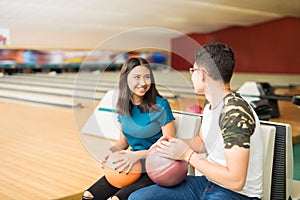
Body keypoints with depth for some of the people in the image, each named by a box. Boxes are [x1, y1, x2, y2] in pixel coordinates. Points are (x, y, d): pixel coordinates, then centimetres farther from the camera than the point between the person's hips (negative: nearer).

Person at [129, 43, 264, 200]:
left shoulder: (235, 112, -25)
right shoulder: (210, 106, 6)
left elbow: (236, 181, -27)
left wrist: (188, 155, -20)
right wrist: (172, 142, 2)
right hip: (208, 181, 9)